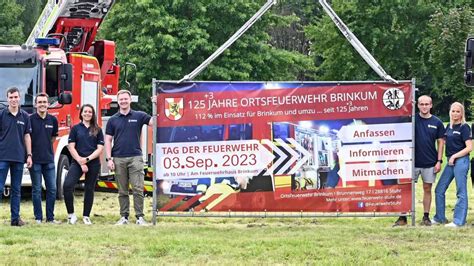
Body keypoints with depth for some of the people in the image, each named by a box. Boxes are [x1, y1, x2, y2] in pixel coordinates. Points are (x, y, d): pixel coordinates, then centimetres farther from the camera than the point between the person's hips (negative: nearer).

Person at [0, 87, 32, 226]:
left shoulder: (25, 116, 8)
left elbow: (27, 136, 11)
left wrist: (29, 155, 6)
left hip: (18, 157, 3)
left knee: (16, 189, 7)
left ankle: (15, 218, 11)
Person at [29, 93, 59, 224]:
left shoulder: (53, 120, 6)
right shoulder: (30, 119, -6)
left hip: (49, 159, 4)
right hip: (35, 159, -4)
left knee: (52, 189, 3)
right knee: (36, 190, 1)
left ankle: (50, 217, 11)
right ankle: (38, 218, 7)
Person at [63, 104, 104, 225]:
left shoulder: (97, 130, 8)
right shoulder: (75, 128, 6)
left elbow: (100, 148, 1)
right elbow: (71, 147, 0)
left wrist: (87, 159, -12)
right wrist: (81, 163, -9)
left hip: (93, 163, 1)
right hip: (77, 162, -1)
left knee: (89, 189, 6)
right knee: (67, 185, -19)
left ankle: (86, 216, 14)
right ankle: (71, 215, -10)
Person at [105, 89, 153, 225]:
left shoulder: (139, 116, 6)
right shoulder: (113, 120, 9)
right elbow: (108, 140, 8)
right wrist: (109, 159, -1)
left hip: (135, 157, -2)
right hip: (119, 159, 2)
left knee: (138, 189, -7)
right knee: (122, 191, 6)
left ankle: (140, 217, -4)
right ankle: (124, 217, 11)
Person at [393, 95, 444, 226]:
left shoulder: (437, 122, 2)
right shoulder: (412, 119, -1)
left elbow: (440, 142, 6)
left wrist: (439, 161, -1)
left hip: (430, 163, 1)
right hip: (413, 161, -1)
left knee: (427, 189, 8)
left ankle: (426, 217, 16)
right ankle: (403, 218, 4)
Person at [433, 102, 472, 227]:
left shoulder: (464, 127, -8)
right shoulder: (449, 127, 12)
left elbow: (469, 147, -12)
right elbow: (444, 141, 23)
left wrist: (454, 156, -11)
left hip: (461, 160, -8)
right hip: (450, 162, 8)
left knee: (461, 192, -3)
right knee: (439, 190, 10)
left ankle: (459, 221, -1)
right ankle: (439, 218, 20)